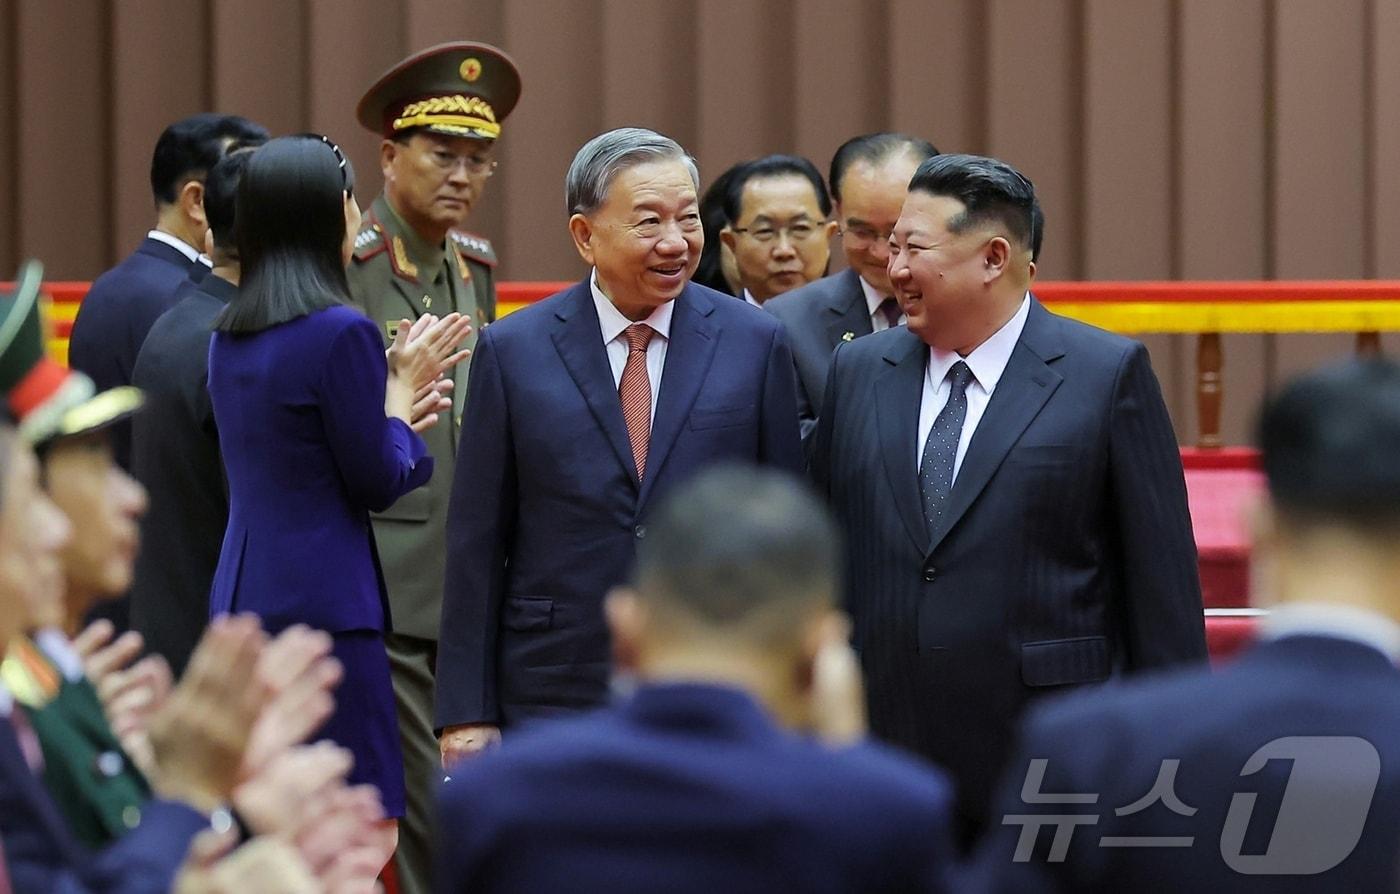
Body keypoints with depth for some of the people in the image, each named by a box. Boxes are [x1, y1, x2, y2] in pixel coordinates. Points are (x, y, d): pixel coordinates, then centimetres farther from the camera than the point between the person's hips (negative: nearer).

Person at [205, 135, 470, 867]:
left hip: (240, 596, 8)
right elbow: (377, 483, -8)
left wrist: (395, 404, 21)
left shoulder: (229, 336, 11)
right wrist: (403, 394, 7)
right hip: (325, 609, -8)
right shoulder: (341, 332, -13)